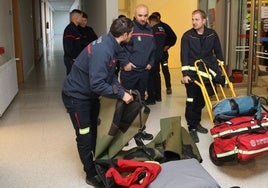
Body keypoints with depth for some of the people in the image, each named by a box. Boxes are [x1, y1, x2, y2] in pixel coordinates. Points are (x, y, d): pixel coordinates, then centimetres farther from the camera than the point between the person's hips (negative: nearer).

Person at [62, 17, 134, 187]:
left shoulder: (111, 46, -2)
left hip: (90, 95, 10)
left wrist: (122, 91, -7)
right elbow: (97, 84, -35)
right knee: (85, 137, 1)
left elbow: (111, 75, 6)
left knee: (96, 131, 19)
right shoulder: (102, 50, -32)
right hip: (76, 96, -10)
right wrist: (121, 94, -27)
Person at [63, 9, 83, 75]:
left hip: (76, 59, 10)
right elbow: (68, 47, -23)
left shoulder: (75, 28, 15)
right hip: (71, 59, -10)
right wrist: (75, 58, -18)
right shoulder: (69, 29, -17)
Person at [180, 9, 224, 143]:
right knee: (192, 100, -3)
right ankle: (192, 128, 5)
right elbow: (184, 56, -11)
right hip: (192, 73, -3)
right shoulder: (187, 36, -6)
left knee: (201, 99, 12)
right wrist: (185, 74, -19)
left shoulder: (212, 34, 2)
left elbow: (218, 52, 10)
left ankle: (197, 123, 28)